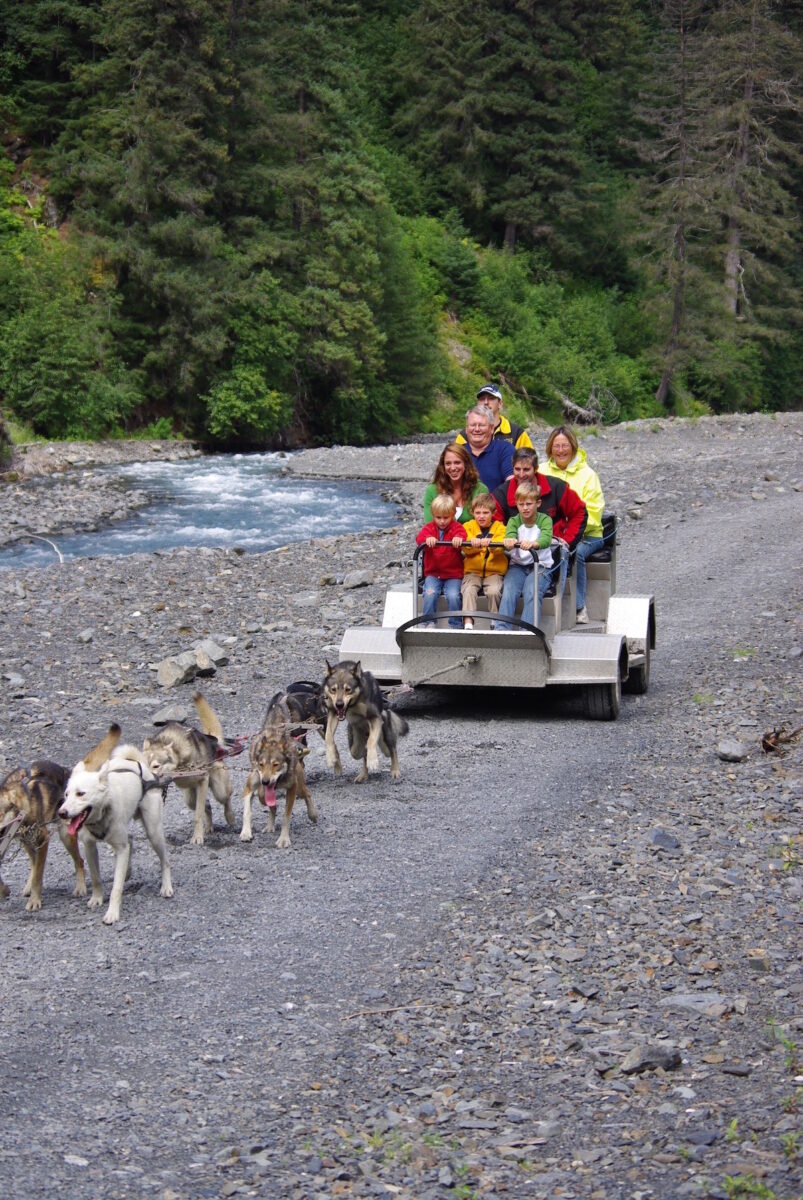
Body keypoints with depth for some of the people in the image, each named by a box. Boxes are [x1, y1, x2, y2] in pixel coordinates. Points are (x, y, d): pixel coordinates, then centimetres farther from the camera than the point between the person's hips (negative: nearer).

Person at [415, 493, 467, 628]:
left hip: (453, 573, -1)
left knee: (453, 595, -23)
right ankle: (429, 623, -10)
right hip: (433, 573, 1)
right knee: (430, 593, -24)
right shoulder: (430, 527, 5)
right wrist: (427, 539, -41)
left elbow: (462, 534, -22)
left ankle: (456, 625, -5)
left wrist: (458, 538, -48)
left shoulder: (456, 527, 2)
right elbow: (420, 536, -16)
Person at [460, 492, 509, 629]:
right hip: (472, 571, 1)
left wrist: (490, 543, -39)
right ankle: (468, 623, -29)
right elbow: (466, 549, -8)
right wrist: (473, 543, -32)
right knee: (469, 590, -26)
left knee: (493, 591, -27)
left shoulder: (499, 528, 6)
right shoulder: (469, 526, 10)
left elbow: (500, 546, -15)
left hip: (494, 571, -1)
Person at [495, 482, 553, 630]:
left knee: (532, 593, -29)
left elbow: (546, 539, -24)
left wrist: (533, 543, -48)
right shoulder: (514, 521, 4)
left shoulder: (544, 520, -3)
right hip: (518, 565, 2)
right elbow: (509, 535, -18)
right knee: (508, 592, -24)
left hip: (540, 566, -2)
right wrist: (509, 541, -44)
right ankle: (501, 629, -29)